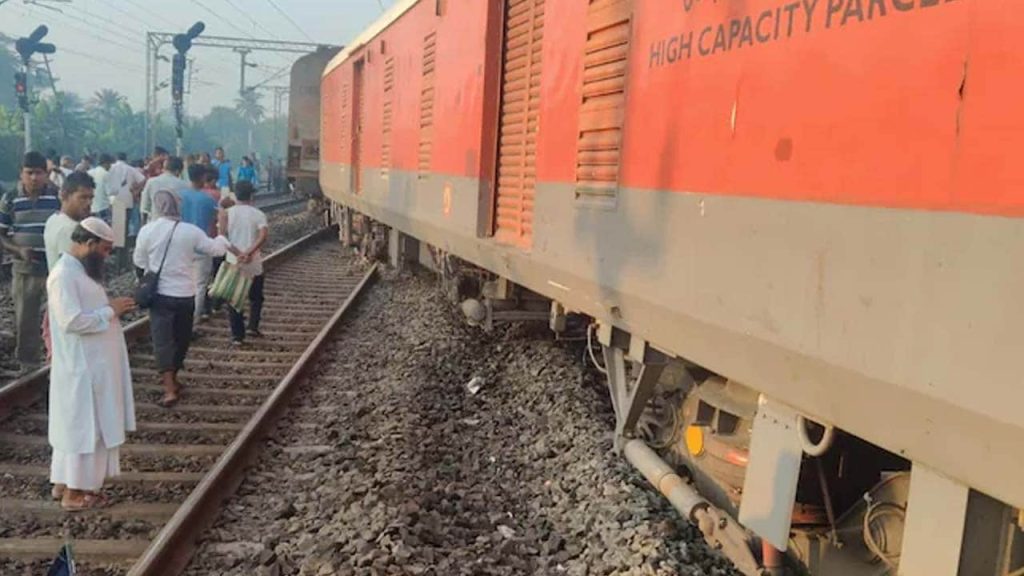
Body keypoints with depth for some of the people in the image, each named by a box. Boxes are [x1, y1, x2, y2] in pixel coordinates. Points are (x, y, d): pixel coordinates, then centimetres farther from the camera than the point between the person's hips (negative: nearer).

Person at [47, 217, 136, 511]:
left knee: (83, 426, 17)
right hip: (81, 367, -10)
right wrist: (111, 311, -19)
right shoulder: (64, 275, -20)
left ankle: (64, 481, 28)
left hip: (95, 363, 10)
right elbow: (72, 321, -27)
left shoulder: (81, 270, 12)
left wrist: (112, 308, 4)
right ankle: (73, 492, 10)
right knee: (82, 427, 0)